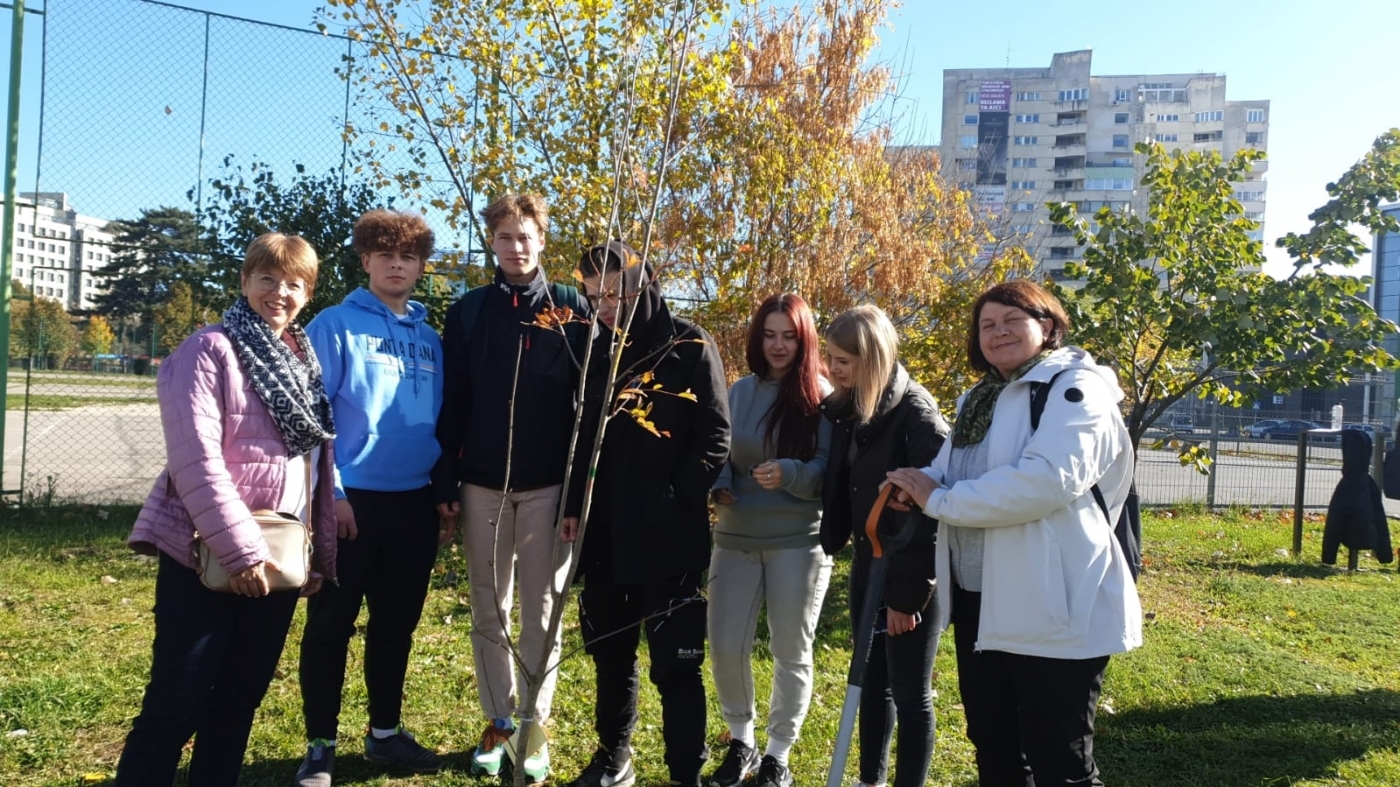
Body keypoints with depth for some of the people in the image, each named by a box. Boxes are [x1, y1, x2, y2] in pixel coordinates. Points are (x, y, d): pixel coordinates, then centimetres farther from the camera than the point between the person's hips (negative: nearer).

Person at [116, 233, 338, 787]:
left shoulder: (307, 361, 12)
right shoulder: (209, 351, -8)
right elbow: (195, 460, -16)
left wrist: (321, 550, 9)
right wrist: (239, 550, -20)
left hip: (279, 557, 6)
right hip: (206, 555, -6)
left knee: (240, 697, 14)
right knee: (176, 705, -1)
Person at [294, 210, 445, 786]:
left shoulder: (428, 338, 11)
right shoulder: (335, 325, -4)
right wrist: (329, 490, -15)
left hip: (414, 504, 5)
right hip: (351, 501, -5)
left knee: (396, 626, 14)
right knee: (330, 627, 5)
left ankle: (386, 733, 29)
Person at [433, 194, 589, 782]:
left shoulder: (571, 309, 1)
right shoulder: (468, 312, 5)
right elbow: (451, 404, 4)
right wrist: (445, 482, -1)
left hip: (549, 485, -2)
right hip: (482, 484, 2)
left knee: (542, 611, 6)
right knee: (489, 611, 10)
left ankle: (535, 726, 19)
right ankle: (499, 721, 25)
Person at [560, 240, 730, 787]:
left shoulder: (691, 347, -6)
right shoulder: (596, 352, 10)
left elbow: (715, 438, -8)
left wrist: (677, 502, -13)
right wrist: (574, 506, 9)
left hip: (668, 537, -5)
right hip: (603, 533, 6)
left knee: (676, 663, 0)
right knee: (609, 652, 17)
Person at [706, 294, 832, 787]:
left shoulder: (820, 396, -4)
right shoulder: (740, 391, 9)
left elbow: (828, 471, -7)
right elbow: (719, 453, 13)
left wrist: (787, 473, -26)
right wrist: (719, 487, -9)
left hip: (797, 543, -3)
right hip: (735, 539, 4)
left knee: (791, 653, 6)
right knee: (725, 647, 5)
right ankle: (740, 741, 28)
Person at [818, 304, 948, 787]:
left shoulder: (915, 413, -18)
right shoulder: (847, 410, 4)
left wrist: (909, 592, -19)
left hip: (911, 578, -7)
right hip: (869, 569, 7)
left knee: (910, 693, 5)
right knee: (872, 682, 19)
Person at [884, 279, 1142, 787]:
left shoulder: (1076, 388, -11)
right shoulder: (978, 400, 16)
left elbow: (1049, 478, -28)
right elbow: (953, 476, 16)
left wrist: (939, 499, -21)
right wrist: (917, 484, -10)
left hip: (1053, 611, -8)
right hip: (979, 604, 8)